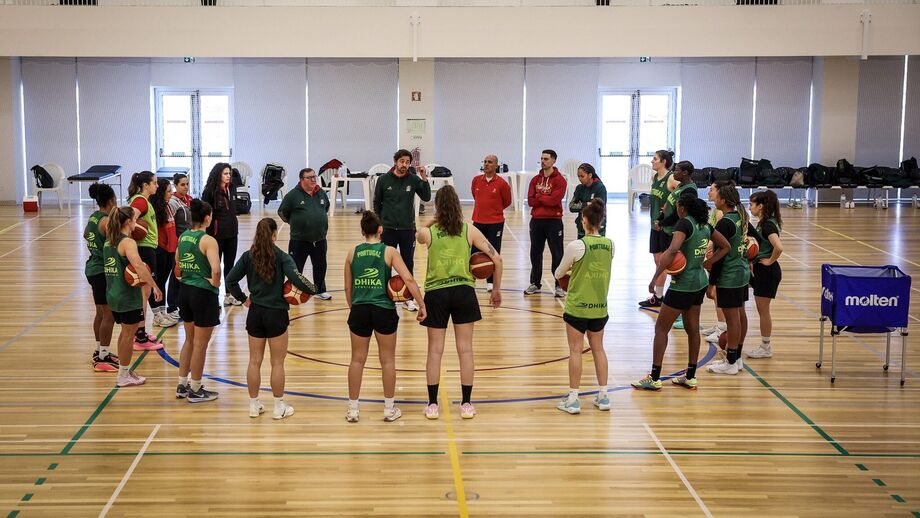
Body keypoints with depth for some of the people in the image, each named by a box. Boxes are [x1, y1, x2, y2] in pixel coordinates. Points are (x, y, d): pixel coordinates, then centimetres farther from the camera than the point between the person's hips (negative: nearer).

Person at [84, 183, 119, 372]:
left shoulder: (93, 217, 9)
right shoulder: (107, 221, -19)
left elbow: (85, 235, 27)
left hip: (93, 268, 10)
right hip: (103, 271, -10)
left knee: (101, 312, 20)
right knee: (109, 315, -6)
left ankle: (99, 351, 31)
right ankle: (103, 358, -5)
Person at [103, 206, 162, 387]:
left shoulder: (109, 241, 8)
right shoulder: (128, 242, -18)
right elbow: (138, 266, -34)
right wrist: (154, 286, -34)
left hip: (113, 294, 8)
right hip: (128, 296, -8)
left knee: (125, 332, 21)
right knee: (128, 335, 3)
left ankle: (124, 370, 30)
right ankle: (123, 377, 10)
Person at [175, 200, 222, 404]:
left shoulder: (183, 237, 5)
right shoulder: (207, 240, -18)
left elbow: (178, 263, 19)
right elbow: (216, 269, -29)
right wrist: (215, 283, -11)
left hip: (186, 291, 8)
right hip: (203, 294, -7)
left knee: (189, 340, 21)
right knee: (200, 345, 5)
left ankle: (182, 385, 28)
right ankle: (195, 391, 14)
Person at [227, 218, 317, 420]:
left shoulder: (248, 256, -1)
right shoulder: (281, 257, -12)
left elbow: (230, 280, -1)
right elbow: (296, 279, -21)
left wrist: (243, 298, 11)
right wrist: (313, 289, -4)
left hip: (255, 313, 3)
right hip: (276, 313, -3)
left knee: (254, 361, 12)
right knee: (277, 363, 6)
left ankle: (254, 405, 19)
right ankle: (279, 407, 13)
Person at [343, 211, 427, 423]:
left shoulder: (353, 253, 4)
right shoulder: (389, 252, -4)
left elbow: (348, 287, 9)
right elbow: (408, 280, -11)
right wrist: (422, 305, -5)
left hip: (359, 310, 2)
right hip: (384, 310, -2)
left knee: (357, 359, 12)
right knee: (388, 360, 11)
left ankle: (352, 409, 16)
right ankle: (389, 409, 18)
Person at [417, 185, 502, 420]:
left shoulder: (427, 233, -5)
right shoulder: (469, 231, -2)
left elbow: (420, 236, 23)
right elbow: (496, 259, -2)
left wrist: (435, 221, 14)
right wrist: (497, 289, 8)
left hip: (436, 294, 0)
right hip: (463, 292, 1)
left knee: (435, 350, 8)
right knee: (465, 349, 8)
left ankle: (432, 405, 12)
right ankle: (466, 404, 13)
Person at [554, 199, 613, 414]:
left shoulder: (576, 246, -16)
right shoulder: (609, 245, -2)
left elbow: (558, 274, -3)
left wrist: (568, 269, 19)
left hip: (577, 307, -4)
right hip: (600, 307, 5)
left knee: (575, 351, 4)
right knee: (598, 349, 16)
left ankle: (573, 399, 7)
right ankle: (603, 396, 19)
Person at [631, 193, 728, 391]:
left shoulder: (684, 224, -17)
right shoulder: (705, 225, 6)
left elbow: (672, 250, -31)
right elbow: (725, 246, 17)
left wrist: (655, 278, -29)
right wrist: (707, 263, 13)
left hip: (682, 285, -8)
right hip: (700, 283, 8)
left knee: (661, 328, 1)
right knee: (692, 329, 15)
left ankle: (654, 378, 2)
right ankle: (690, 377, 22)